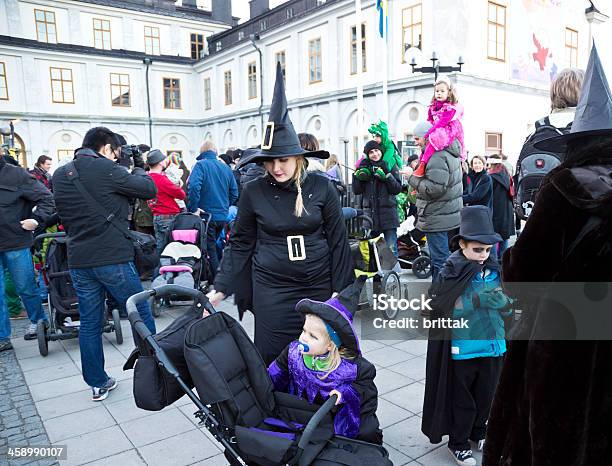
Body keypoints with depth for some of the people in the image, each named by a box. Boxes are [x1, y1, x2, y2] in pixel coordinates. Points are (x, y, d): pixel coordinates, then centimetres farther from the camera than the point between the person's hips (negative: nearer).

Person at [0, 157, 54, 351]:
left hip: (16, 243, -3)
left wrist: (37, 219, -15)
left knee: (26, 288, 11)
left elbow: (46, 198, -5)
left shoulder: (16, 175, -7)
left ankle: (38, 322, 33)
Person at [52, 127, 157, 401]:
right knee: (141, 315, 9)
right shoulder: (106, 170, -11)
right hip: (113, 257, -6)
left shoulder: (60, 175, 11)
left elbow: (64, 217, 19)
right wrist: (139, 168, 9)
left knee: (90, 323, 13)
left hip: (78, 261, 7)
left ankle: (97, 383, 22)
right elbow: (149, 190, -7)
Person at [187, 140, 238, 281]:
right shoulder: (225, 167, 8)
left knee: (210, 250, 2)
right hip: (222, 216, 6)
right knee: (214, 246, 20)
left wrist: (193, 208, -18)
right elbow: (234, 193, 9)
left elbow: (194, 186, -26)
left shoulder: (201, 165, -9)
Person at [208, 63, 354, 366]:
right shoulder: (253, 191, -3)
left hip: (318, 288, 0)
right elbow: (240, 244, 3)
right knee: (272, 362, 4)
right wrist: (220, 289, -2)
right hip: (271, 289, 0)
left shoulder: (322, 188, -5)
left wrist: (340, 291, -1)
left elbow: (338, 241, 0)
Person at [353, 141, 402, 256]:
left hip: (387, 212, -2)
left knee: (391, 250, 0)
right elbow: (356, 190, 3)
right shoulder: (365, 166, 9)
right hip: (369, 213, 3)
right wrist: (358, 174, -11)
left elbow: (397, 189, -6)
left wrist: (387, 175, -18)